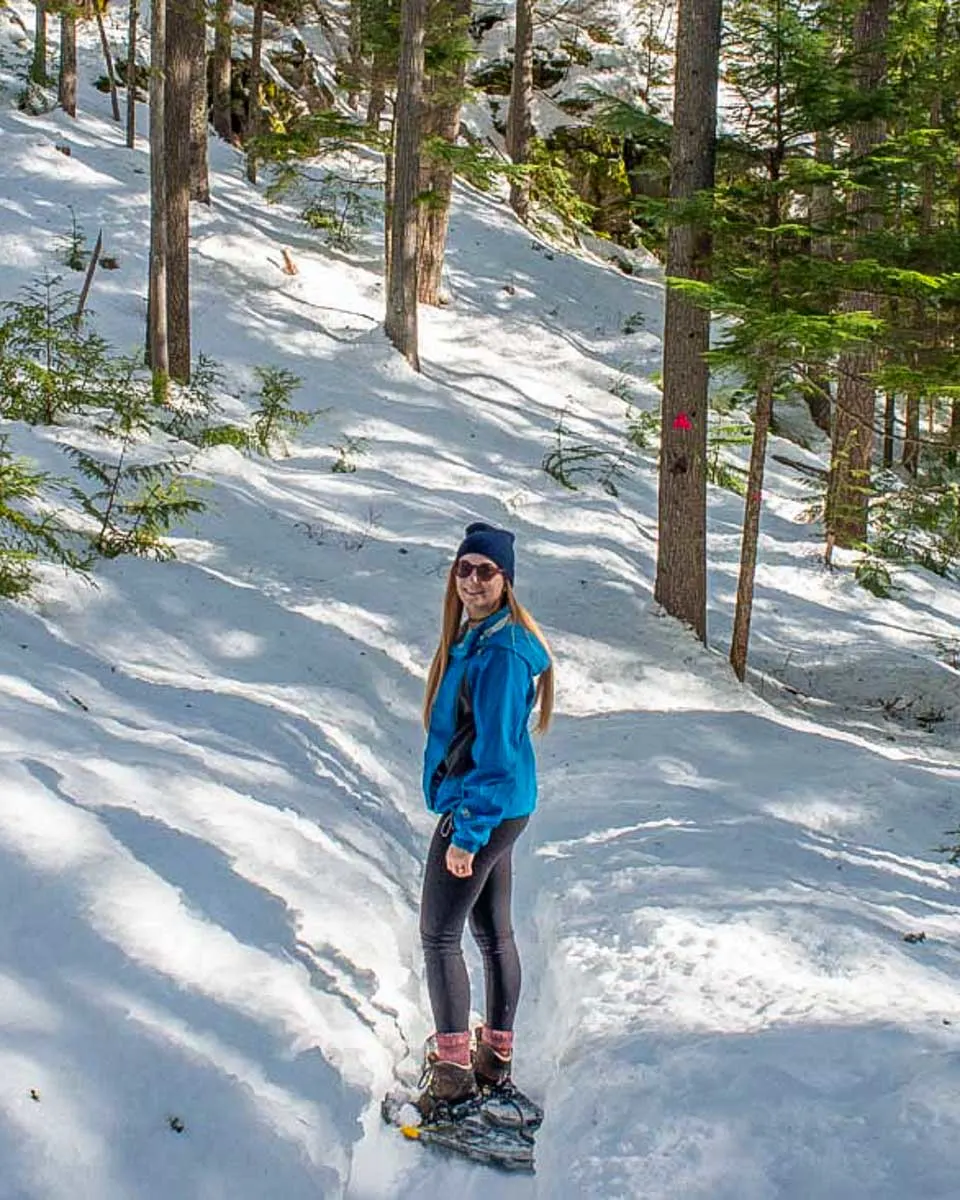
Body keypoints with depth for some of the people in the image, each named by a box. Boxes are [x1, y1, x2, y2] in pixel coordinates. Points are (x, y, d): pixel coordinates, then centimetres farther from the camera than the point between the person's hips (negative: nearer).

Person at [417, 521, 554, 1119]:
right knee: (493, 931, 16)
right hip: (503, 808, 10)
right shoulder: (476, 637, 9)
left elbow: (496, 751, -24)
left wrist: (467, 833, -22)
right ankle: (496, 1058, 28)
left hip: (480, 809, -10)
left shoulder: (499, 652, -22)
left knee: (439, 935, -1)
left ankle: (454, 1071, 6)